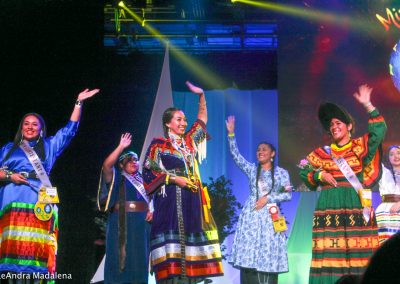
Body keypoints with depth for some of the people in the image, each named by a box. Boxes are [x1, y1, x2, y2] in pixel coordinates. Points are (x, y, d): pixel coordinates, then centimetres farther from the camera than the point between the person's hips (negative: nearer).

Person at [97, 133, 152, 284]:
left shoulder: (143, 179, 16)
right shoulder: (117, 178, 2)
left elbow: (150, 198, 21)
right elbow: (107, 165, -16)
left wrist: (151, 211, 0)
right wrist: (121, 147, -21)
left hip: (141, 223, 5)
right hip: (123, 222, -5)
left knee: (139, 258, 5)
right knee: (122, 256, -6)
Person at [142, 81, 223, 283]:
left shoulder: (189, 142, 16)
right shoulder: (158, 145, 2)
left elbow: (202, 119, 27)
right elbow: (149, 173, -3)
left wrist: (201, 96, 18)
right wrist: (173, 178, -11)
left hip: (190, 201, 6)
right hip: (170, 201, -5)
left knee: (188, 238, 0)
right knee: (171, 240, -12)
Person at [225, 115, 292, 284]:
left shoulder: (281, 173, 5)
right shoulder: (251, 169, 9)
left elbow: (288, 195, 1)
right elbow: (235, 155, 0)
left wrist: (268, 198, -9)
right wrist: (231, 134, -9)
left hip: (269, 217, -2)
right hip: (251, 216, 2)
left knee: (268, 256, -5)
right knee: (248, 255, -4)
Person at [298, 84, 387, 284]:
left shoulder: (360, 146, 8)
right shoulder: (323, 153, 14)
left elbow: (379, 130, -4)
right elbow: (303, 171, 17)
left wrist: (367, 105, -6)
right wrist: (320, 175, -1)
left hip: (355, 207, -1)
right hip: (330, 208, 2)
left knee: (357, 251, -7)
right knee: (331, 255, -5)